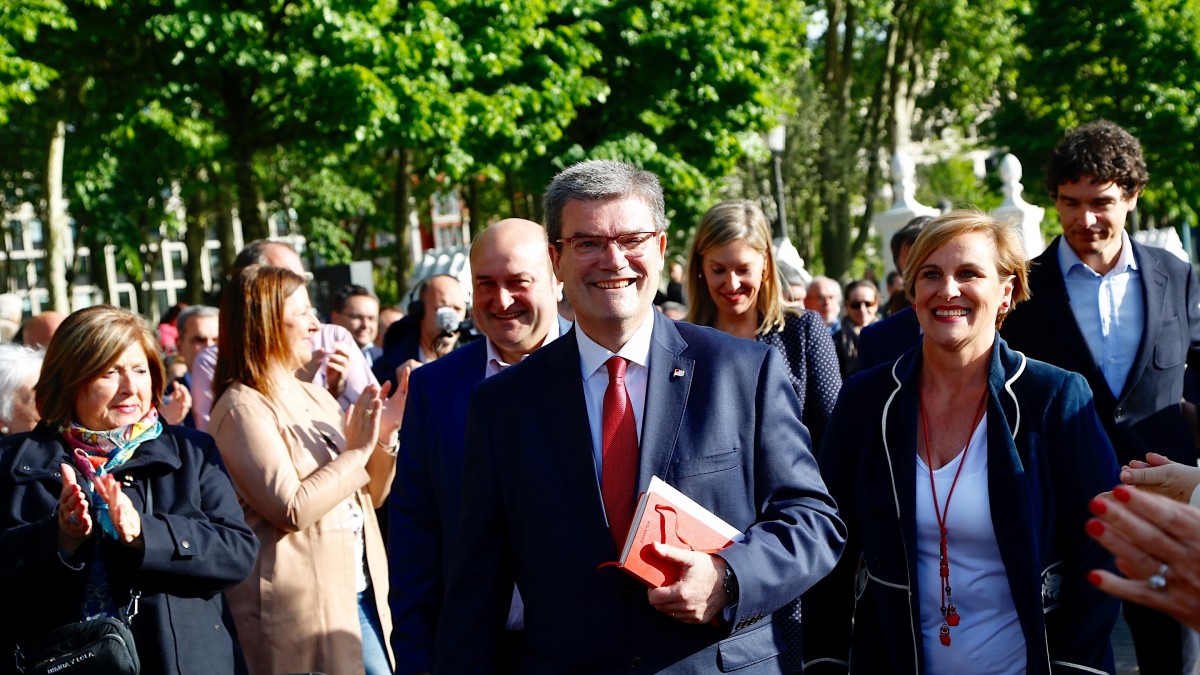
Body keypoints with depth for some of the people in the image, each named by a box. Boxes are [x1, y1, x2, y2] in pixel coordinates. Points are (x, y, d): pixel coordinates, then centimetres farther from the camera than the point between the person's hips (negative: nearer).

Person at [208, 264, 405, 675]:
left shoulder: (316, 397, 12)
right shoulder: (243, 408, -11)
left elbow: (369, 495, 16)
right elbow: (293, 509, -20)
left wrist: (384, 436, 0)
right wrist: (357, 451, -14)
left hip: (360, 594, 8)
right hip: (300, 607, -7)